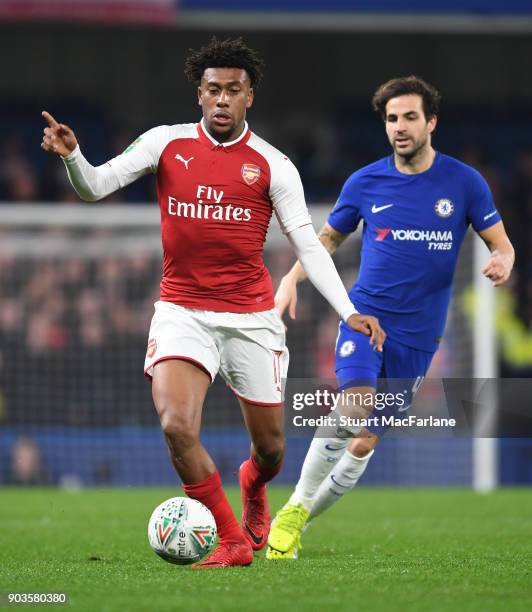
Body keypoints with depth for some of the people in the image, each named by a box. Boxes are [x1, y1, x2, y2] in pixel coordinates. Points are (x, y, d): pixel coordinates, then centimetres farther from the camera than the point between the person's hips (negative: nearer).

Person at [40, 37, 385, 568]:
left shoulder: (271, 164, -3)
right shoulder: (167, 143, 0)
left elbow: (307, 245, -3)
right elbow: (94, 187, -2)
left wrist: (348, 312, -12)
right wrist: (71, 156, -24)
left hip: (251, 318, 0)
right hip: (182, 312, 0)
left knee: (270, 448, 9)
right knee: (177, 425, -23)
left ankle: (252, 488, 49)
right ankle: (232, 540, -6)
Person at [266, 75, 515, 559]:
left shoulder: (464, 183, -1)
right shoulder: (365, 183, 2)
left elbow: (501, 244, 5)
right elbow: (329, 237, 17)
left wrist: (502, 262, -19)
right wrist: (292, 279, 1)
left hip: (418, 335, 1)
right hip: (366, 314, -1)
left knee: (364, 443, 2)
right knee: (355, 406, -27)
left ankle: (301, 520, 20)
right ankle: (295, 508, -13)